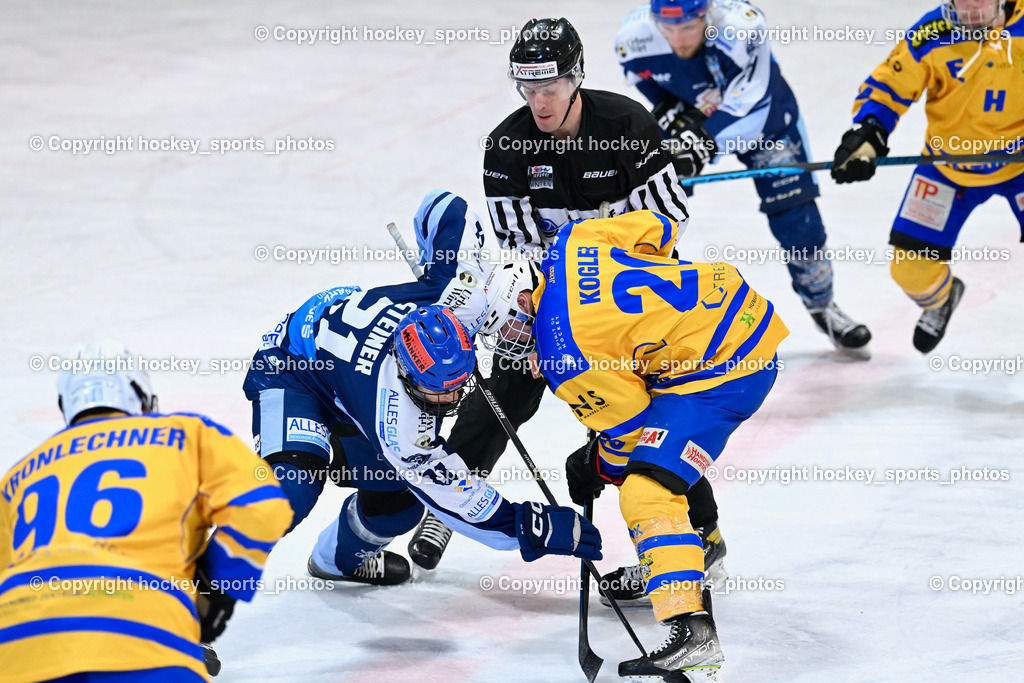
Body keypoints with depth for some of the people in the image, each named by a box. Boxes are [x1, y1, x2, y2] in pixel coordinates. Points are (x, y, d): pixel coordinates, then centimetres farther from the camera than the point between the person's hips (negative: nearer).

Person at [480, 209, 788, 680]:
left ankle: (692, 630, -29)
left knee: (647, 493, -17)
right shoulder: (572, 244, -1)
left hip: (721, 371, -10)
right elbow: (654, 227, 12)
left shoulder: (565, 357, -21)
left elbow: (631, 426, -11)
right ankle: (699, 543, 47)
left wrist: (596, 470, 8)